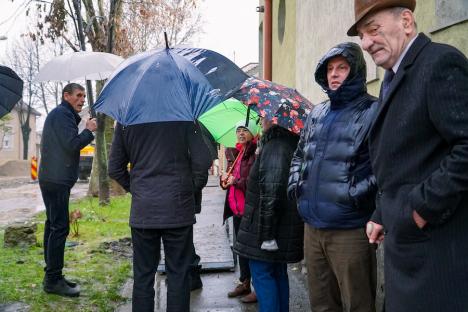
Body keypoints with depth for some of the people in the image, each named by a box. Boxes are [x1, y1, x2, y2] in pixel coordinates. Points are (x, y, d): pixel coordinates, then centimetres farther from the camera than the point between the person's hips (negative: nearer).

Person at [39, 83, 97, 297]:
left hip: (52, 179, 11)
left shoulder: (61, 114, 22)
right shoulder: (62, 114, -10)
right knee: (59, 227, -9)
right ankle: (53, 280, -5)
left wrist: (85, 130, 10)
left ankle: (52, 276, 20)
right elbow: (72, 144, -20)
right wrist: (89, 130, -6)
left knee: (53, 226, 12)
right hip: (57, 181, -11)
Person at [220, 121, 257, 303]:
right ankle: (244, 283, 30)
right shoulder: (235, 154, 15)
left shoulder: (255, 154, -11)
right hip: (237, 208, 9)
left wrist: (236, 181, -15)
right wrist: (225, 179, 2)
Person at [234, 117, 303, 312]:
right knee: (279, 274, 18)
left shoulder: (275, 147, -20)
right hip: (284, 229, 10)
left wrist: (267, 234, -22)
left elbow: (272, 192, -25)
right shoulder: (290, 144, 12)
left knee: (262, 275, -1)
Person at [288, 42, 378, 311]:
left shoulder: (373, 112, -6)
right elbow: (300, 155, 27)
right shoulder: (317, 114, 16)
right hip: (313, 227, 7)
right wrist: (295, 183, 12)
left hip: (350, 229, -6)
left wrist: (357, 194, -18)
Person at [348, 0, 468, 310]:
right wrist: (382, 216, 15)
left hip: (437, 246, -9)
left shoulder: (440, 62, -12)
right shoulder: (394, 79, 16)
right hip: (406, 241, 9)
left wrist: (424, 207, -19)